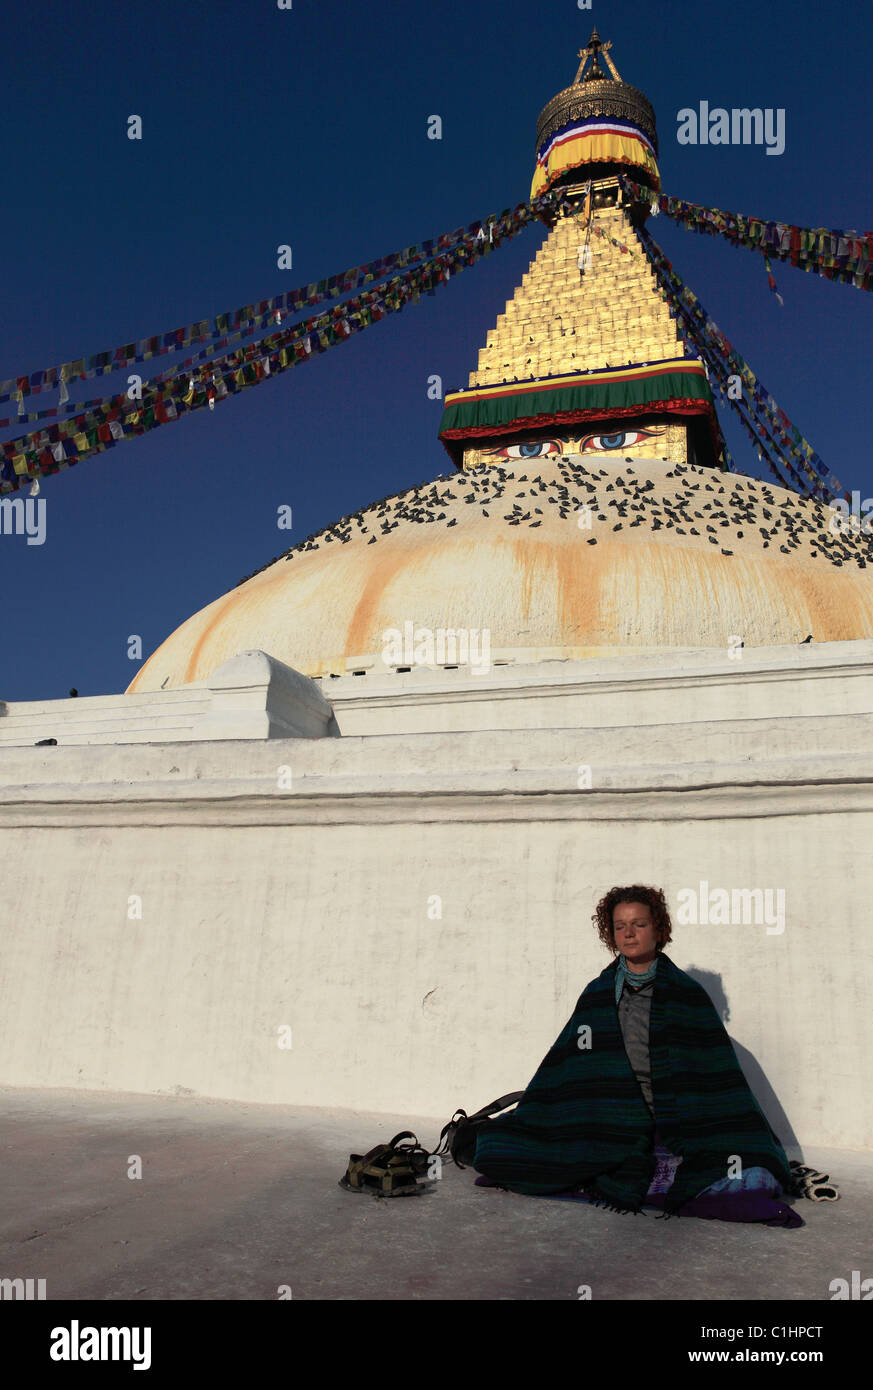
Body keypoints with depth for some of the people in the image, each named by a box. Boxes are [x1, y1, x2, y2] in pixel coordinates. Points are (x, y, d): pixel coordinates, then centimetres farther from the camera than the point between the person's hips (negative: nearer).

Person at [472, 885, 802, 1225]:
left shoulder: (686, 993, 0)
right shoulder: (598, 994, 8)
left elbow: (720, 1079, -2)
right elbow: (568, 1065, 12)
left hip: (677, 1129, -2)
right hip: (616, 1128, 2)